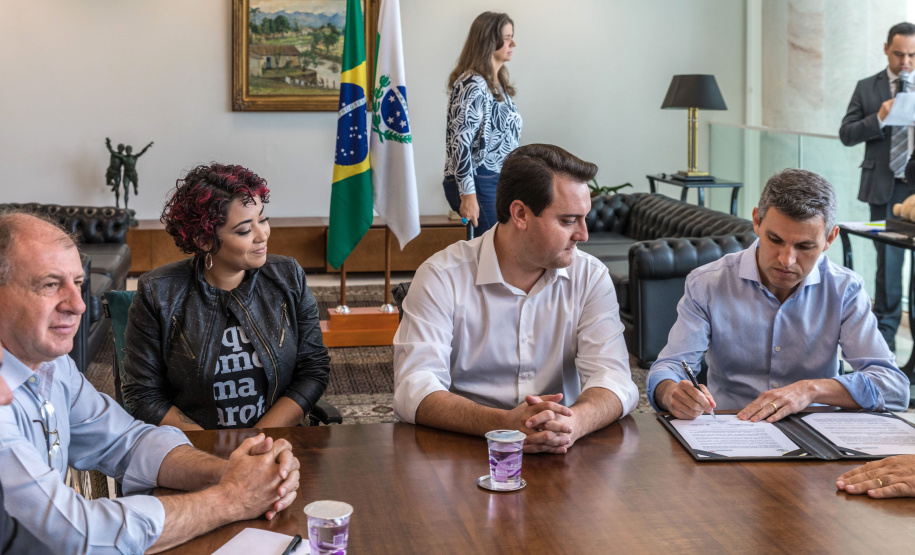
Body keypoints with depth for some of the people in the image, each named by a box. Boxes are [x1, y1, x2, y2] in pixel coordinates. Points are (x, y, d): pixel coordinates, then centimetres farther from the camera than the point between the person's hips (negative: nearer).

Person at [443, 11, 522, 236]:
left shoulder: (499, 83, 13)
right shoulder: (472, 85, -15)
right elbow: (459, 141, -19)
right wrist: (467, 194, -22)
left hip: (499, 179, 9)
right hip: (479, 182, -9)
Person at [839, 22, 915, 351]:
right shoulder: (867, 89, 6)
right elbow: (846, 135, 2)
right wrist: (878, 119, -13)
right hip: (886, 186, 0)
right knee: (888, 260, 6)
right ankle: (886, 332, 16)